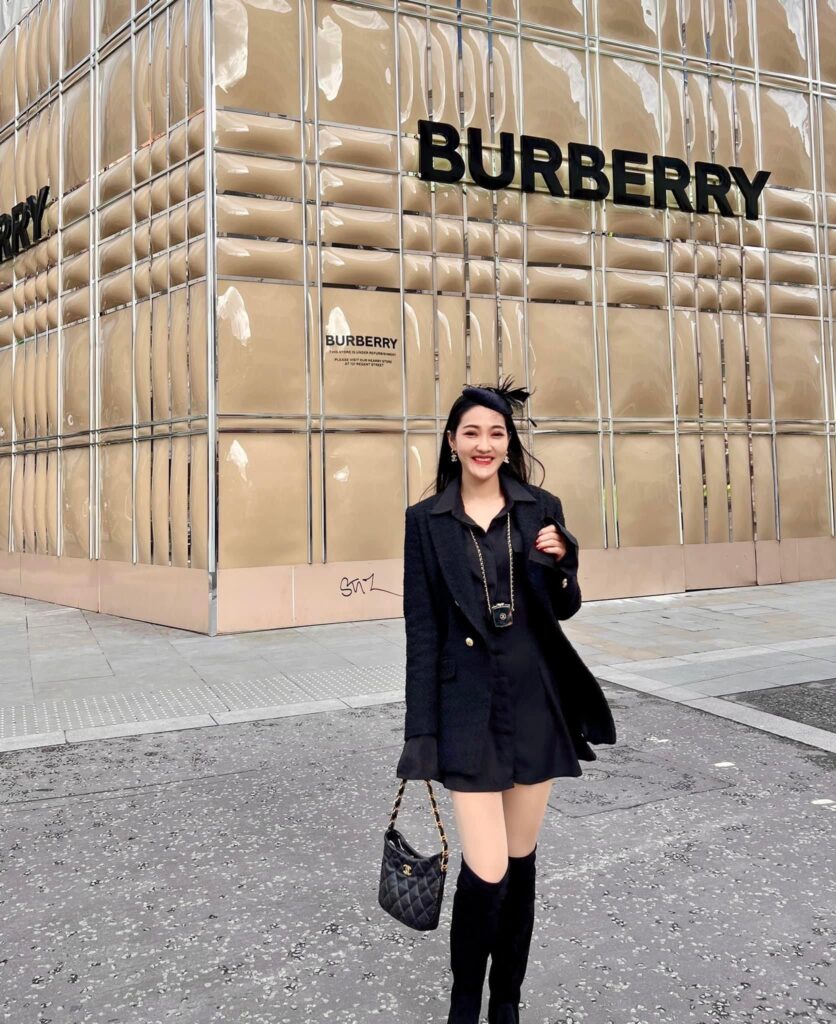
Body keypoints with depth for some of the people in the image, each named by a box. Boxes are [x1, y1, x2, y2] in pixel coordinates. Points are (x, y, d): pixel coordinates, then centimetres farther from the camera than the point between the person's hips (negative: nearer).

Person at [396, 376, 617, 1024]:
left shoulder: (541, 508, 5)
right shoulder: (426, 520, 0)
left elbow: (566, 609, 10)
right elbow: (422, 632, -1)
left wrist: (561, 565, -11)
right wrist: (421, 730, -5)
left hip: (536, 698, 3)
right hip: (468, 703, -2)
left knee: (522, 858, 13)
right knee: (486, 871, -6)